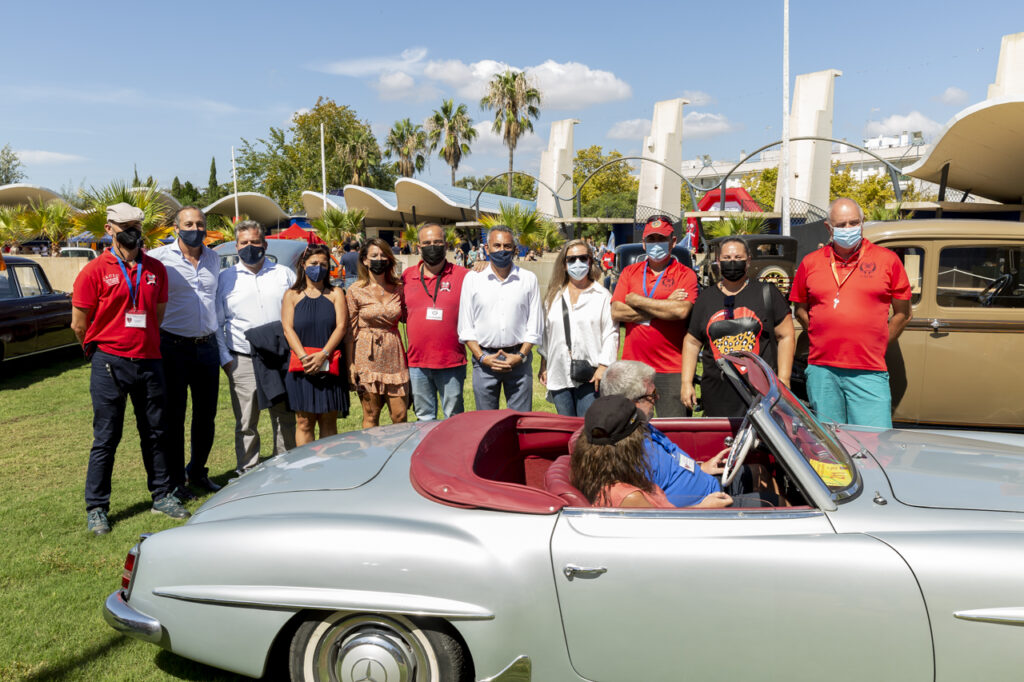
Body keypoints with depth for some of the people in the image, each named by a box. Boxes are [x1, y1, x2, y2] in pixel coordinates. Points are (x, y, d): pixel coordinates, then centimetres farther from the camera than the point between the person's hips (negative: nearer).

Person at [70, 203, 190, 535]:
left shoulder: (156, 269, 7)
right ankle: (96, 508, 13)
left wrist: (146, 344, 14)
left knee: (154, 432, 13)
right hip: (110, 363, -4)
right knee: (106, 438, 2)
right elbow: (79, 324, -2)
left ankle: (162, 495, 25)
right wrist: (102, 352, 9)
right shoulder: (95, 271, -5)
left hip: (149, 361, 4)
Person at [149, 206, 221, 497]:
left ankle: (197, 471, 27)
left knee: (206, 413, 11)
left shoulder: (213, 259, 11)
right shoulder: (159, 258, -6)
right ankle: (175, 479, 14)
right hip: (173, 346, -4)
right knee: (173, 415, 3)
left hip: (207, 345, 5)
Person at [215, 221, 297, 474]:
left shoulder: (284, 274, 10)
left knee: (286, 420, 6)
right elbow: (216, 322, 9)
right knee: (245, 424, 3)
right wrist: (224, 358, 0)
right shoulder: (225, 279, 9)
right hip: (243, 362, -1)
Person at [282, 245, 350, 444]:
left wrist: (323, 355, -15)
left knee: (328, 422, 5)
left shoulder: (335, 294, 10)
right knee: (304, 422, 0)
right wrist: (304, 357, -15)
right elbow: (288, 329, 0)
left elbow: (341, 326, -1)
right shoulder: (292, 295, 10)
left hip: (330, 366, 0)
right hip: (301, 367, 0)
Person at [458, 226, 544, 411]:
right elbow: (465, 326, 4)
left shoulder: (528, 279, 6)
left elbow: (535, 325, 6)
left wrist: (521, 355, -6)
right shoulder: (473, 278, 5)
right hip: (484, 359, 0)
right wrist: (481, 357, -6)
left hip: (519, 359, 0)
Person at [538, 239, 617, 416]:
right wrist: (543, 366, 15)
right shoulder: (554, 296, 14)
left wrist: (603, 367, -11)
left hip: (589, 375, -4)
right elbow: (546, 332, 17)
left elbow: (611, 334, -3)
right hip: (559, 375, 4)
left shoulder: (602, 296, 1)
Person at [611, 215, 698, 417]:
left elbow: (681, 311, -16)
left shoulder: (685, 275, 2)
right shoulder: (629, 272, 11)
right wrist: (663, 307, -6)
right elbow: (616, 312, -1)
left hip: (671, 370, -3)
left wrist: (637, 300, -6)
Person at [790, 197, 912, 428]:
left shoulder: (888, 260, 6)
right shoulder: (810, 263, 10)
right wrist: (825, 341, 10)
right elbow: (800, 309, 18)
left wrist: (876, 346, 6)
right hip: (821, 371, 2)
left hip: (869, 374, -2)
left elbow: (903, 314, 10)